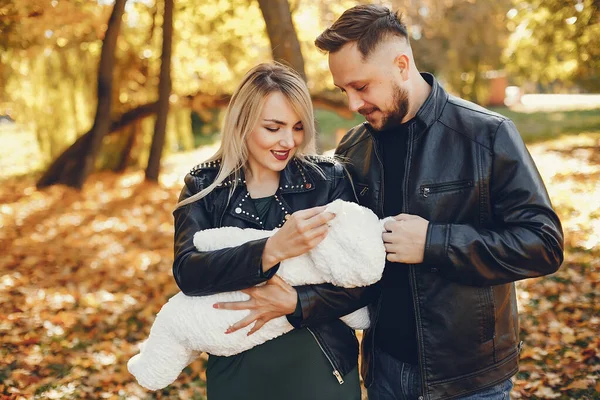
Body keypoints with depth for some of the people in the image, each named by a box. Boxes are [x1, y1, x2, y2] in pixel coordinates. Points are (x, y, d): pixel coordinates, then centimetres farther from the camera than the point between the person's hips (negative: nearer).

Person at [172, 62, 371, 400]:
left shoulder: (330, 179, -7)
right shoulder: (204, 186, -4)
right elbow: (187, 272, -18)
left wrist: (294, 303, -24)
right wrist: (272, 250, -32)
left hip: (322, 368, 0)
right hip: (236, 372, 1)